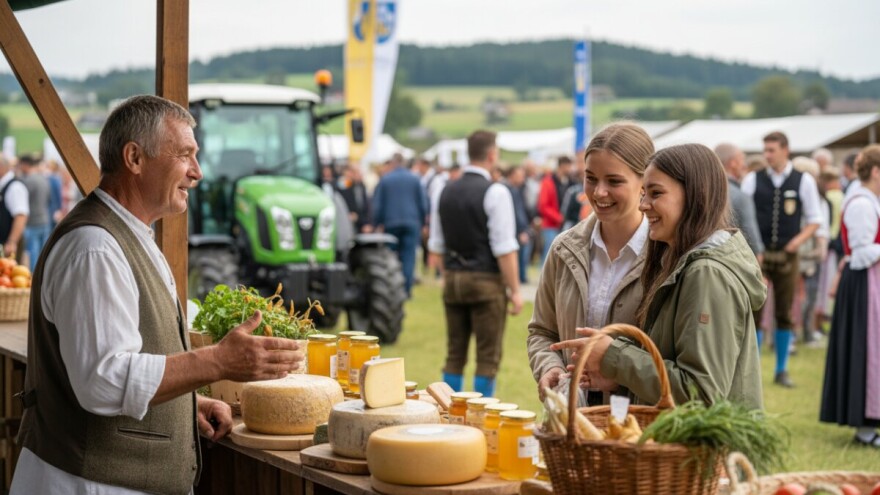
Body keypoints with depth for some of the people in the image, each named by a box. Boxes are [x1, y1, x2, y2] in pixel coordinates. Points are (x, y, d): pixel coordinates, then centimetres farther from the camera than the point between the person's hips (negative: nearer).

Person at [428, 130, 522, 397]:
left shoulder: (446, 191, 8)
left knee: (454, 355, 11)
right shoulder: (495, 192, -11)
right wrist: (515, 290, -9)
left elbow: (436, 247, 13)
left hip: (452, 278, 6)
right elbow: (504, 249, -14)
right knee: (488, 358, 1)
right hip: (486, 282, -6)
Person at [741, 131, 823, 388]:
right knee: (753, 311, -2)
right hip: (757, 254, 0)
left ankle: (782, 371, 18)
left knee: (785, 315, 7)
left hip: (787, 256, 1)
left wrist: (800, 239, -11)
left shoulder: (804, 181, 1)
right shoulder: (752, 180, 1)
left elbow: (814, 219, 7)